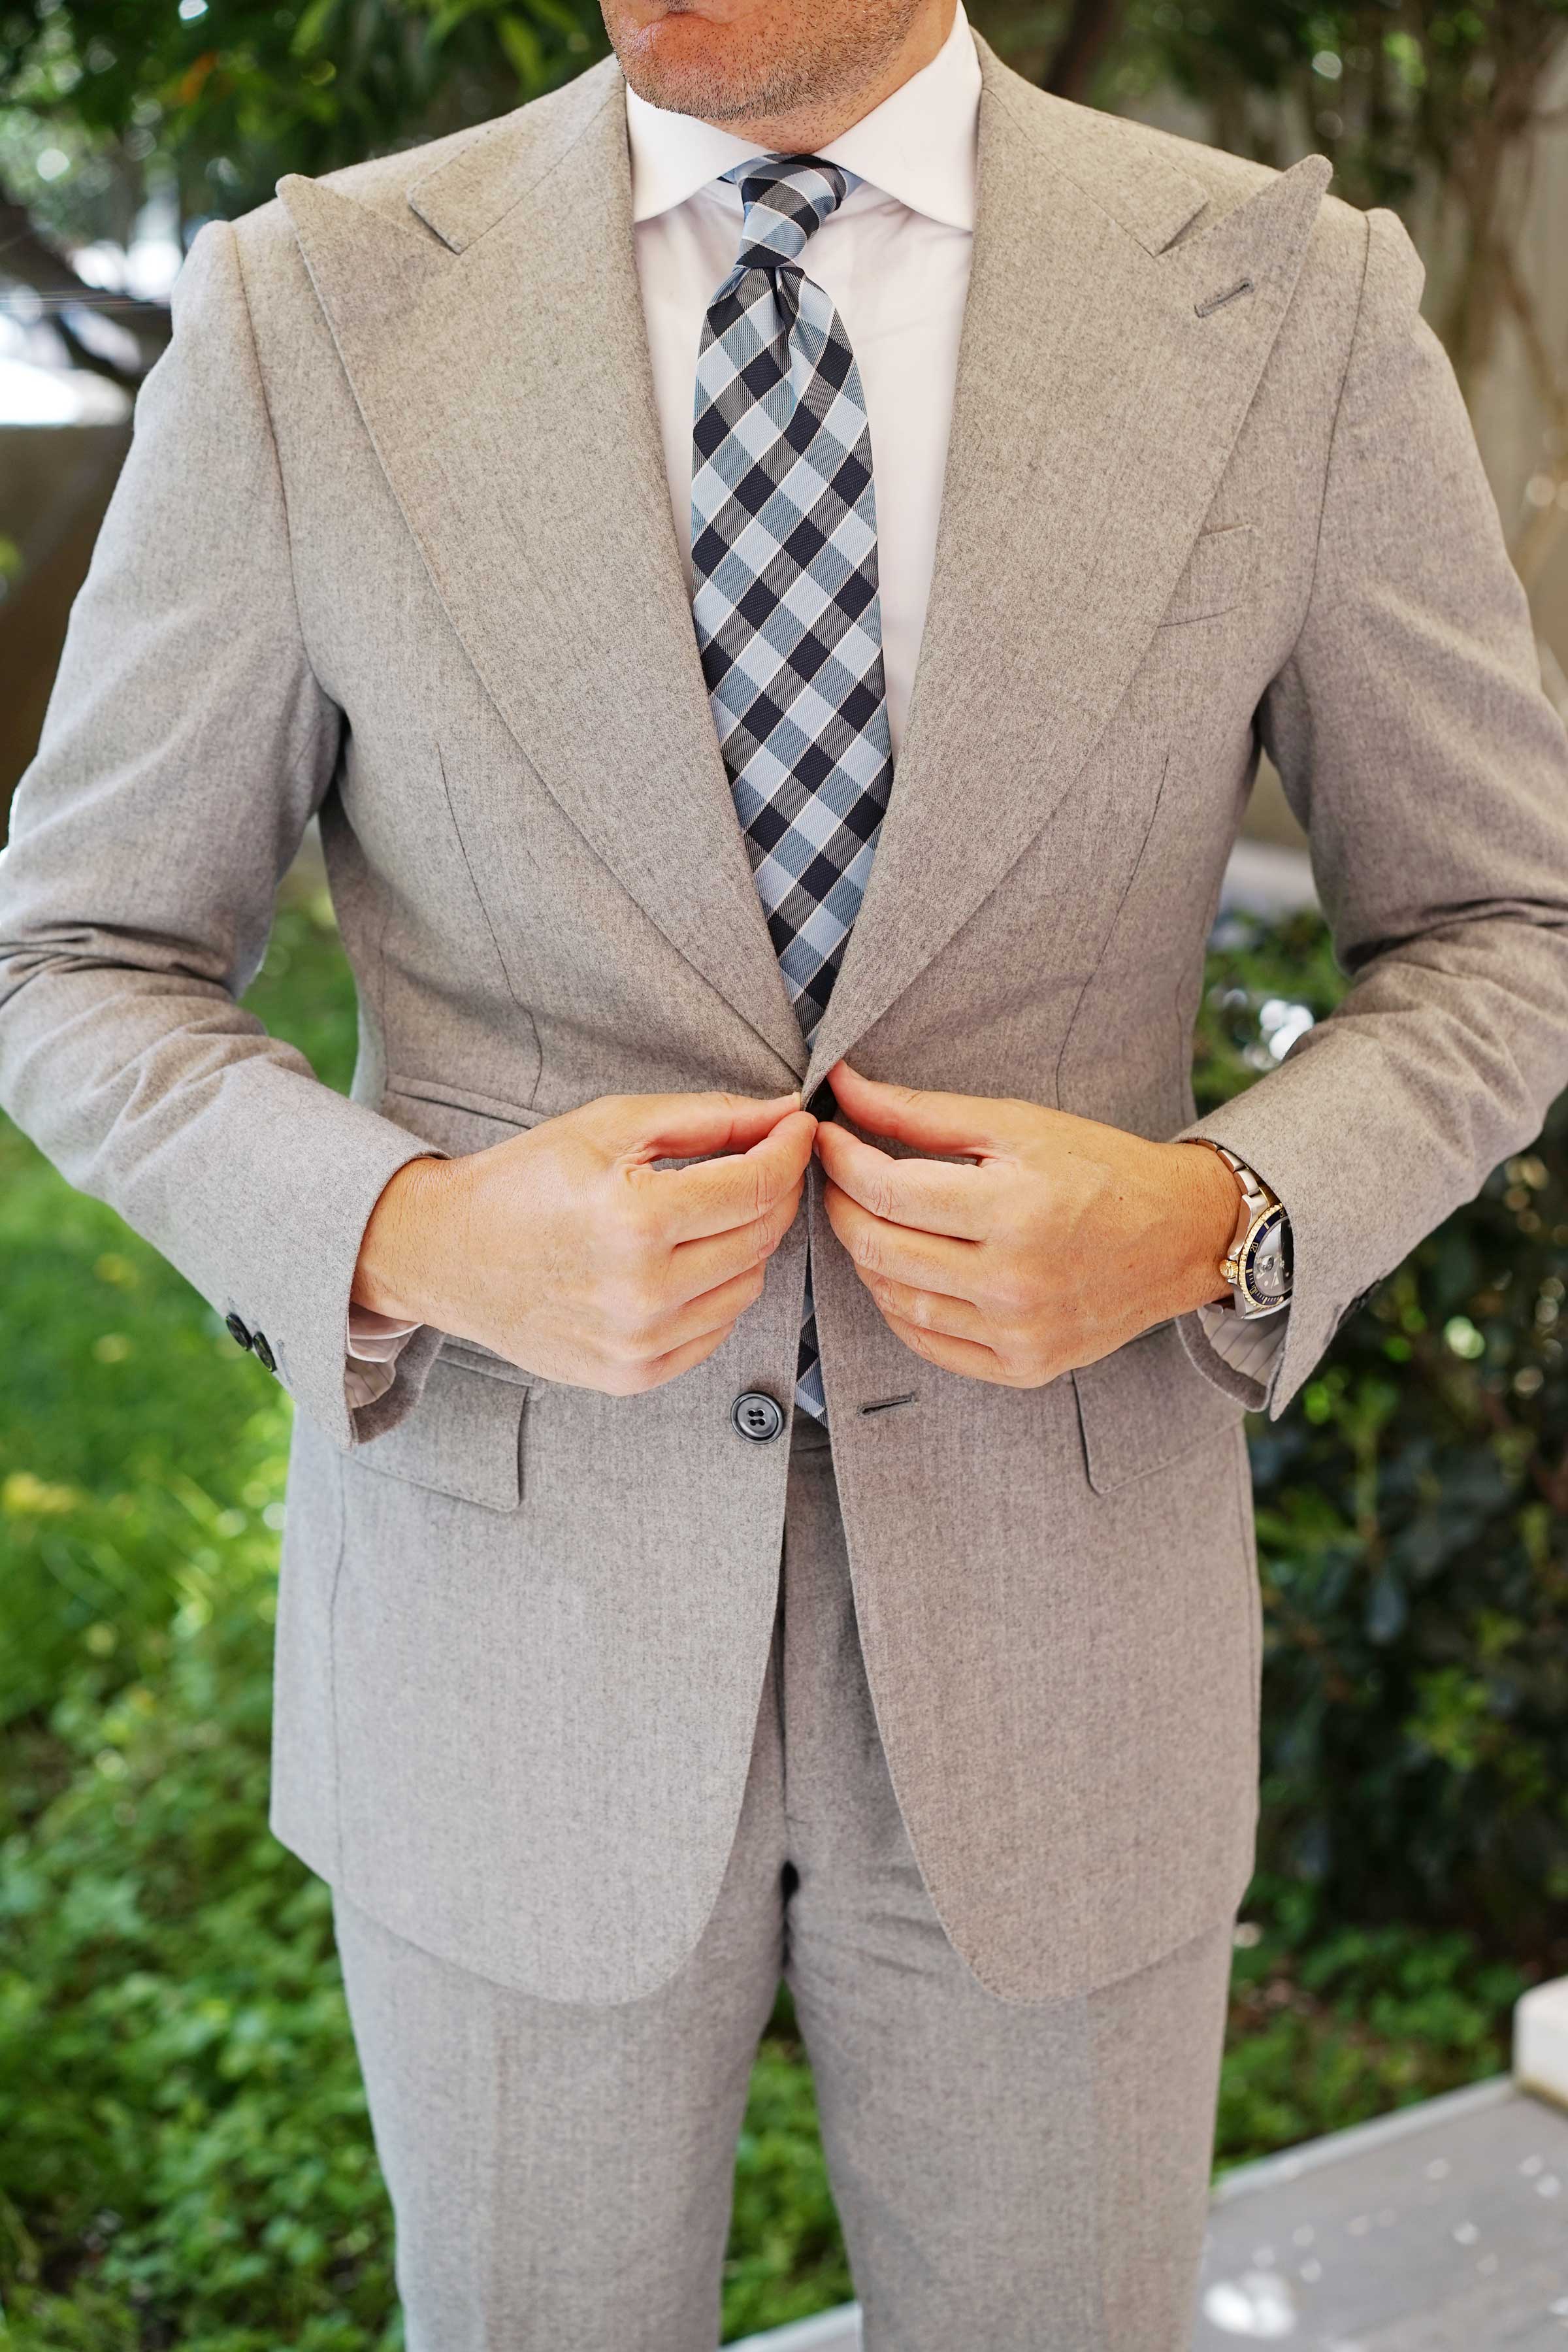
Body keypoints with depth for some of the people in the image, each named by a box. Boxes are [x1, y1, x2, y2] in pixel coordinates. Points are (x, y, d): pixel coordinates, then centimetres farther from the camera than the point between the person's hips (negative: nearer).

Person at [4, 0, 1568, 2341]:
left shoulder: (1296, 303, -7)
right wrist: (412, 1242, -21)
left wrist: (1209, 1223, -18)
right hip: (513, 1607, 0)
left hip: (1043, 1624, 1)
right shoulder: (312, 313, -8)